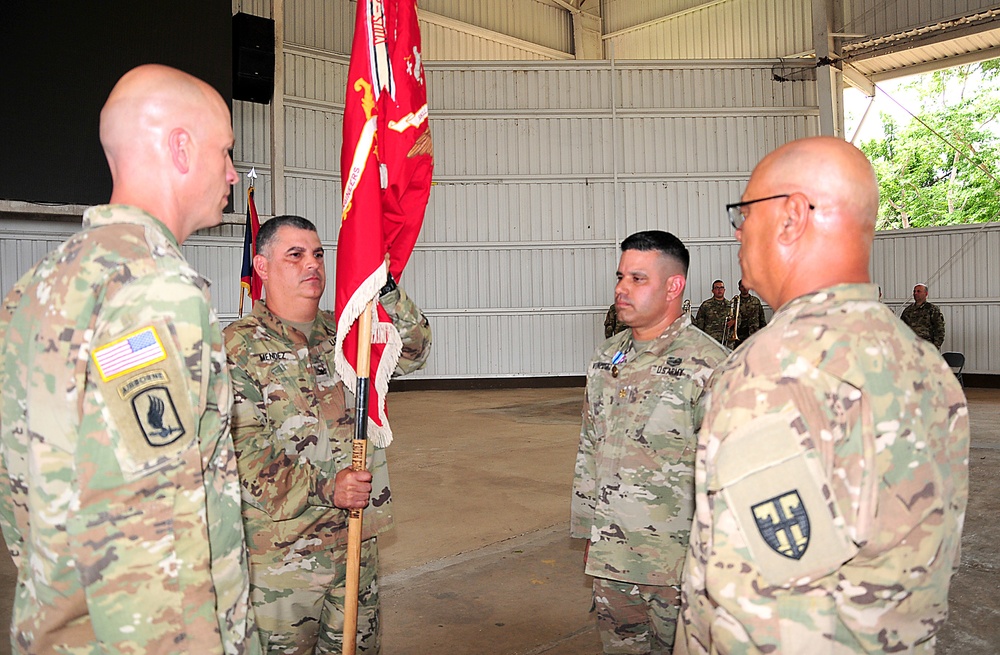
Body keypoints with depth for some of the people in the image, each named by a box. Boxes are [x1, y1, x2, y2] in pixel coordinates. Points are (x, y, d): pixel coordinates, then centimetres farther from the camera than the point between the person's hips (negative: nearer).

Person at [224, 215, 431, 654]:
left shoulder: (345, 332, 9)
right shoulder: (239, 347, -8)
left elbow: (412, 352, -2)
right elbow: (240, 450, -15)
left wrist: (383, 288, -17)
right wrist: (325, 487, -23)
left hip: (357, 538, 5)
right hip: (280, 549, -5)